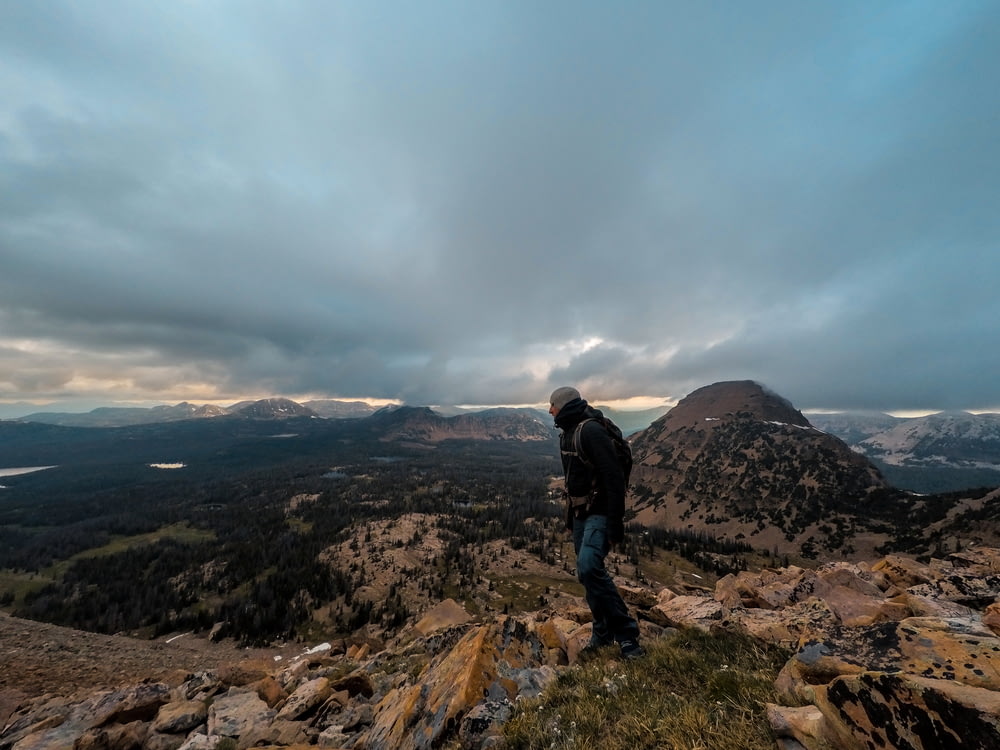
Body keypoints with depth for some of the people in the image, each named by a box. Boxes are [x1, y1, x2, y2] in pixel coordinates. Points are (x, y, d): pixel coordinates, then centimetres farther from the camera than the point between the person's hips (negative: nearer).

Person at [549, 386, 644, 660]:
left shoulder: (591, 430, -20)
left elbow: (614, 478, -24)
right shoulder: (567, 433, 9)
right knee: (587, 572, 14)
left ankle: (627, 634, -2)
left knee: (589, 567, -21)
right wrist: (570, 517, 20)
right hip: (581, 513, 9)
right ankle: (603, 632, 32)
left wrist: (615, 526, -24)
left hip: (600, 513, -9)